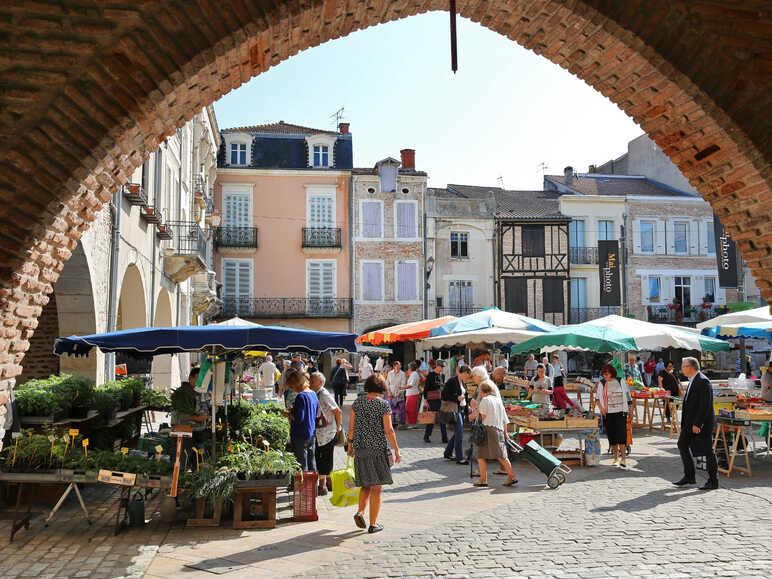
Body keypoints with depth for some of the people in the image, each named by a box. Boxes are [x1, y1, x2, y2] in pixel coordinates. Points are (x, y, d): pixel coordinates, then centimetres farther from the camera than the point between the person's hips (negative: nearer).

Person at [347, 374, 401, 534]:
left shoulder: (357, 402, 2)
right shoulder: (384, 404, -9)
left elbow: (351, 427, 5)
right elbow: (389, 430, -11)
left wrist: (350, 445, 17)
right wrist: (396, 450, -4)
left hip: (360, 448, 4)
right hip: (378, 448, -4)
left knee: (366, 485, 20)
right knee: (376, 488, 4)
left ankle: (360, 512, 1)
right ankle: (373, 524, 7)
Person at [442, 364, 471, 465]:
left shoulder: (462, 382, 12)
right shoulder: (452, 381, -15)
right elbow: (444, 395, -16)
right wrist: (457, 398, -21)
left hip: (461, 409, 9)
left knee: (458, 433, 14)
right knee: (459, 433, -9)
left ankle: (448, 453, 27)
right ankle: (460, 458, -5)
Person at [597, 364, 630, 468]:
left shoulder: (621, 382, 5)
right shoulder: (602, 384, 6)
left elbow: (625, 395, 12)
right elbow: (598, 398, 10)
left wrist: (625, 410, 6)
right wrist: (601, 408, -7)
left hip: (620, 412, -2)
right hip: (608, 413, 2)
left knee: (621, 434, -12)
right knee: (612, 436, 4)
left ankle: (623, 459, -11)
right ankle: (616, 458, 15)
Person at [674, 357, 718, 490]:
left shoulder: (703, 381, -19)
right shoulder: (693, 380, 12)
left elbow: (705, 405, -23)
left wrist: (697, 424, -23)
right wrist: (684, 406, 11)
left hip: (702, 422, -10)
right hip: (691, 421, 10)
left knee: (707, 450, 0)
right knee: (682, 444, 11)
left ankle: (713, 481, 11)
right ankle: (689, 476, 19)